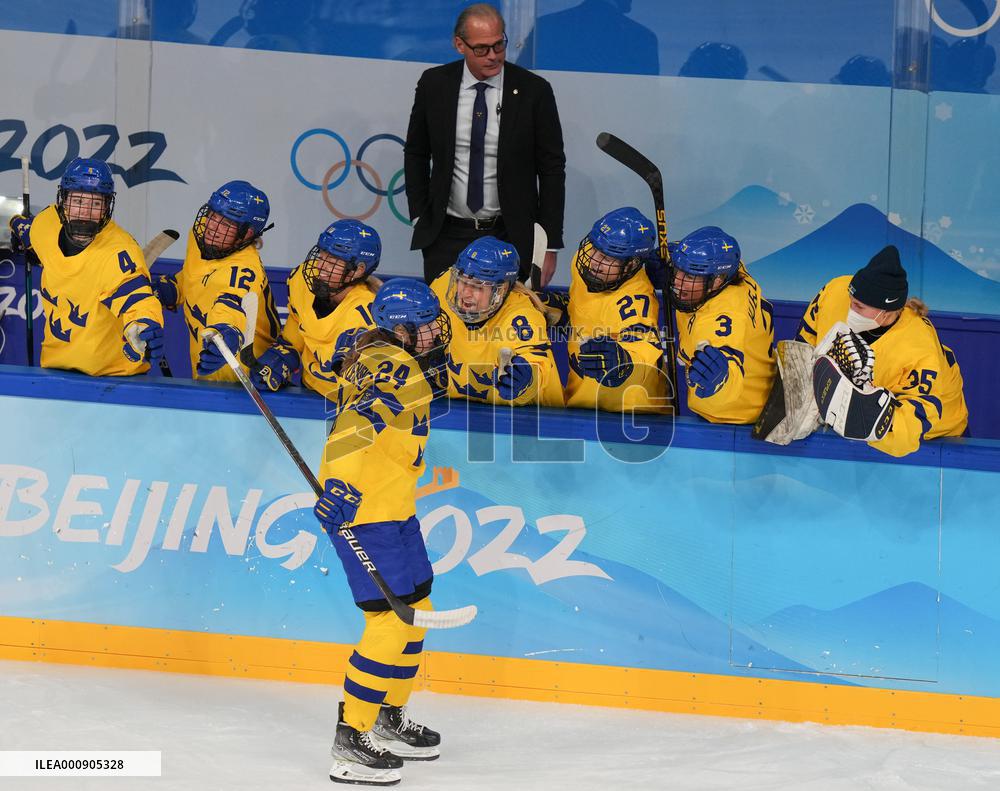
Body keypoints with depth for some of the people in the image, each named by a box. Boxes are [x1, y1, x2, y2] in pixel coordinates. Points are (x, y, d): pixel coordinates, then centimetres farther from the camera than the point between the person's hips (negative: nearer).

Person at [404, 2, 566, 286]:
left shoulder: (533, 90, -7)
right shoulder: (434, 84, -1)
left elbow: (552, 169, -3)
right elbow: (415, 154, 11)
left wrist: (550, 246, -5)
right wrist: (420, 216, 5)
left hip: (510, 238, -1)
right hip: (446, 236, 2)